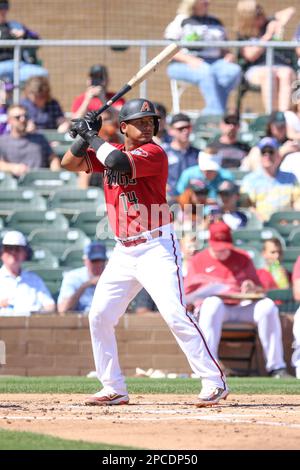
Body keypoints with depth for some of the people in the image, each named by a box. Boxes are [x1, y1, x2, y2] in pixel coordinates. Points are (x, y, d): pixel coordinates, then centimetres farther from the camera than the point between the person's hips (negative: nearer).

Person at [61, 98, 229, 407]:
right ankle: (114, 389, 16)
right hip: (123, 252, 7)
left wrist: (92, 136, -14)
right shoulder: (109, 152, 10)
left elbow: (120, 163, -28)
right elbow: (69, 163, 8)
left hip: (157, 248, -7)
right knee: (99, 317, 6)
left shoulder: (154, 153, -12)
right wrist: (85, 135, -7)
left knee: (175, 315, -17)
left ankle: (214, 381, -13)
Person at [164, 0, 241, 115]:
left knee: (234, 70, -27)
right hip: (183, 65, -5)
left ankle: (210, 112, -33)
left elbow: (224, 49, 26)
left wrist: (229, 55, 1)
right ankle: (217, 113, -46)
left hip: (215, 61, 5)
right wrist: (189, 59, -18)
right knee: (206, 72, -38)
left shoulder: (215, 22, 24)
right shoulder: (180, 21, 8)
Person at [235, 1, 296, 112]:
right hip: (256, 70, -2)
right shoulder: (243, 35, 9)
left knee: (286, 74, -34)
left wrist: (280, 24, -9)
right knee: (269, 73, -37)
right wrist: (268, 35, -8)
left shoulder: (269, 23, 16)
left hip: (282, 66, 2)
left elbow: (290, 11, 10)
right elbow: (251, 56, -5)